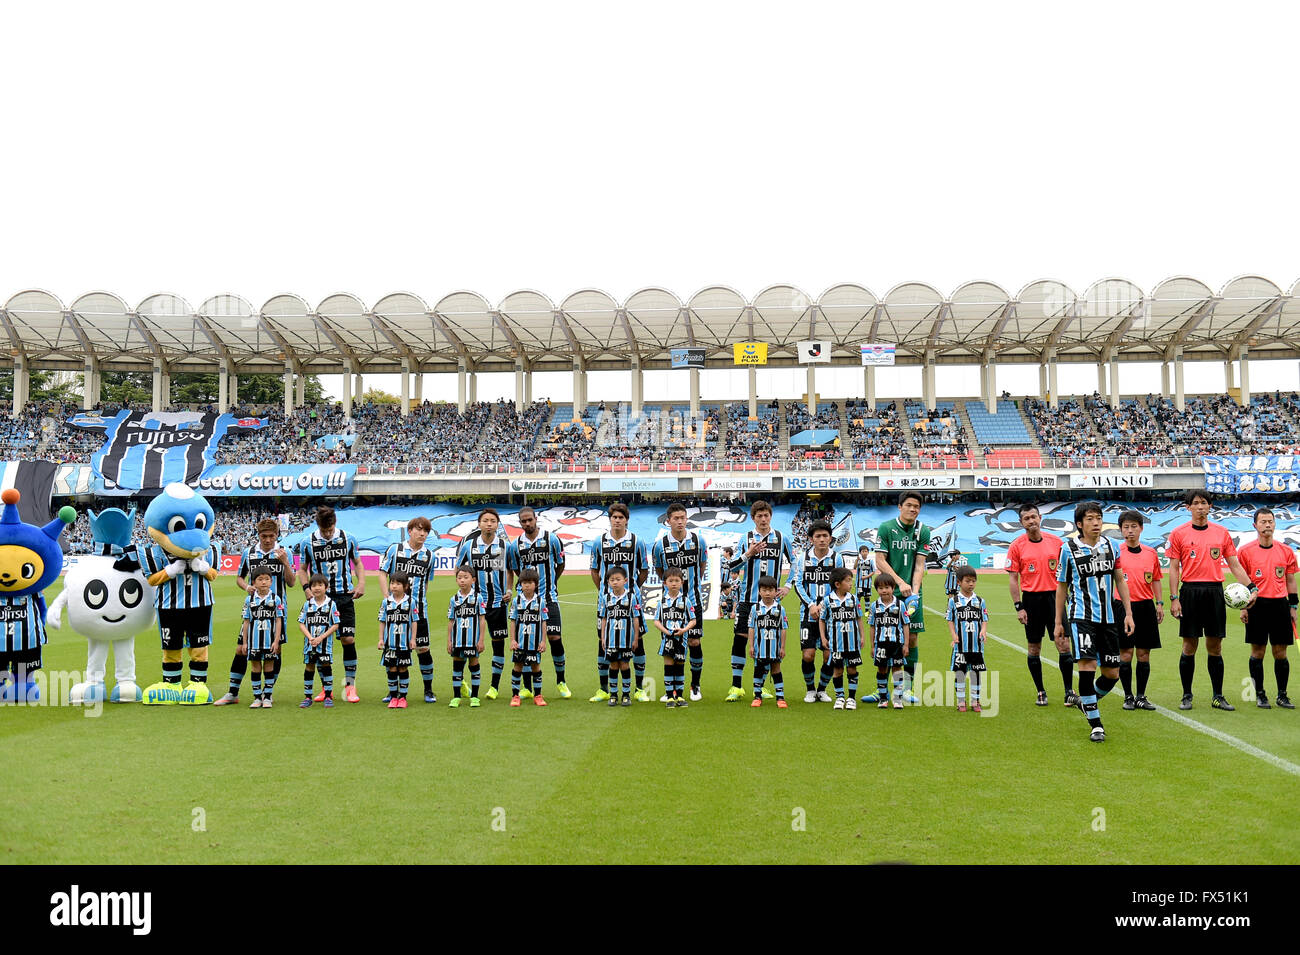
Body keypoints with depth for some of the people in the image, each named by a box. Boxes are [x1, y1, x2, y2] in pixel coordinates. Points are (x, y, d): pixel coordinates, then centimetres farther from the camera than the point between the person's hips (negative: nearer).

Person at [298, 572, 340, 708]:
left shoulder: (331, 604, -3)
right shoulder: (307, 604, 4)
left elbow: (335, 625, -5)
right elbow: (301, 623, 3)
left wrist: (321, 638, -14)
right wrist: (310, 637, -12)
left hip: (325, 643, -2)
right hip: (309, 643, 2)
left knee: (326, 667, 1)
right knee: (309, 668, 6)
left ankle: (328, 697, 9)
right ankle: (307, 697, 14)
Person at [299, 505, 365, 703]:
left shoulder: (348, 539, 0)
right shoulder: (308, 543, 0)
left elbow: (357, 563, 14)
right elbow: (302, 569, 11)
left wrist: (361, 583, -1)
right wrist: (307, 588, -5)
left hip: (344, 597, 0)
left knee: (348, 639, -6)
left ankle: (350, 685, 4)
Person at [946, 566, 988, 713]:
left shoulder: (980, 601, 6)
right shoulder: (953, 600, 1)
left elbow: (984, 619, 7)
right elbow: (950, 620, 3)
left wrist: (984, 630, -12)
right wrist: (953, 635, -11)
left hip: (976, 644, 1)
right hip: (960, 645, -1)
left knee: (976, 672, 6)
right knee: (960, 672, 3)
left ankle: (975, 701, 16)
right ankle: (961, 702, 13)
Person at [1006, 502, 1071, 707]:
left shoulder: (1056, 542, 4)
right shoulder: (1016, 546, -1)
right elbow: (1012, 578, -1)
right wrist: (1018, 607, -6)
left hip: (1054, 596, 1)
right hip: (1031, 598, -1)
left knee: (1063, 644, -4)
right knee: (1034, 647, 6)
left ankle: (1069, 692, 3)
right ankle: (1041, 692, 16)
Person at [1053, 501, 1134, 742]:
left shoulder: (1110, 546, 5)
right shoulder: (1069, 549, -4)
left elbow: (1120, 580, 14)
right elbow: (1061, 586, 5)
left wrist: (1128, 613, 8)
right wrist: (1058, 622, 6)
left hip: (1107, 618, 4)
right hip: (1081, 616, -4)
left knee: (1112, 673, 6)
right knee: (1087, 666, -16)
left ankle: (1087, 700, 35)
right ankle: (1095, 724, -4)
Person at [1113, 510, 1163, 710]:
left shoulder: (1150, 552, 8)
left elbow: (1156, 580, 15)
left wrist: (1160, 603, 10)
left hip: (1146, 606, 3)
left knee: (1144, 653, 5)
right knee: (1125, 653, -1)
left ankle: (1141, 697, 15)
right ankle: (1128, 697, 9)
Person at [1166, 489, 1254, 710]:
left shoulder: (1222, 532, 8)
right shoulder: (1179, 533, 1)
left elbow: (1234, 565, 11)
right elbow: (1174, 568, -1)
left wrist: (1251, 588, 0)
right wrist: (1174, 598, -7)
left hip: (1215, 591, 2)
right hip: (1190, 591, -2)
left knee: (1215, 647, 6)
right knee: (1190, 646, 1)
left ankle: (1218, 696, 15)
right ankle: (1186, 696, 11)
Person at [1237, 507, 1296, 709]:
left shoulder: (1286, 551, 7)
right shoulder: (1246, 551, 0)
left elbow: (1290, 580, 12)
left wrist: (1293, 607, 9)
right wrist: (1243, 607, -2)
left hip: (1280, 604, 2)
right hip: (1256, 604, -2)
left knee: (1280, 652, 4)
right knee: (1257, 651, 2)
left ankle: (1282, 695, 14)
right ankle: (1260, 695, 11)